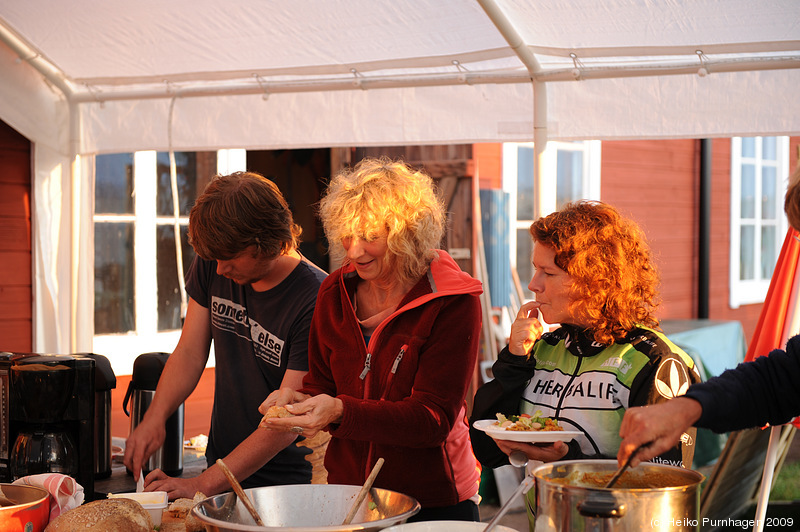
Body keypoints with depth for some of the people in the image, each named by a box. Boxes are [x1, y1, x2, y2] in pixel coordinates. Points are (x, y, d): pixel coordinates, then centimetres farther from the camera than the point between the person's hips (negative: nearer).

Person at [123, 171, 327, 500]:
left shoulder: (315, 300, -21)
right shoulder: (213, 267, -1)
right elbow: (189, 353, 6)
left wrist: (203, 485, -23)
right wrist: (154, 419, -11)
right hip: (222, 468, 5)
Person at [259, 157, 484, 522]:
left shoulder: (454, 304, -16)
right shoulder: (335, 292, 0)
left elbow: (433, 417, -21)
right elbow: (320, 380, 6)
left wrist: (340, 411, -34)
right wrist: (300, 401, -18)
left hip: (434, 502, -4)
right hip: (347, 489, 5)